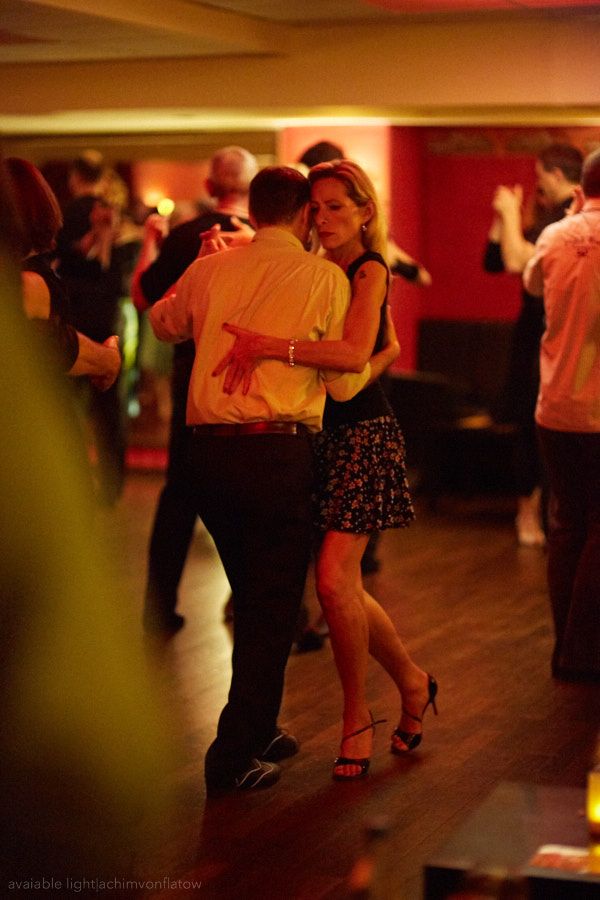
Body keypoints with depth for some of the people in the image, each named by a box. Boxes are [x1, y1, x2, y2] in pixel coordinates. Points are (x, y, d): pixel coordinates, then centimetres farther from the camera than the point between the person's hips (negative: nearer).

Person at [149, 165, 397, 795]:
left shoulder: (210, 269, 9)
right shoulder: (324, 276, -2)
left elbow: (163, 323, 29)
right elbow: (344, 382, -2)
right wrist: (385, 355, 17)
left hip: (208, 451, 5)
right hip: (278, 452, -5)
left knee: (252, 595, 20)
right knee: (273, 605, 4)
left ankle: (257, 729, 31)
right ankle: (234, 756, 3)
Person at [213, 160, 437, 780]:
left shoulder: (369, 270, -8)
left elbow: (355, 352, -27)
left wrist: (269, 346, -30)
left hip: (364, 433, -7)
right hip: (320, 433, 7)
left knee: (334, 578, -13)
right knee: (342, 587, 8)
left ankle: (356, 717, 6)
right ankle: (411, 682, 29)